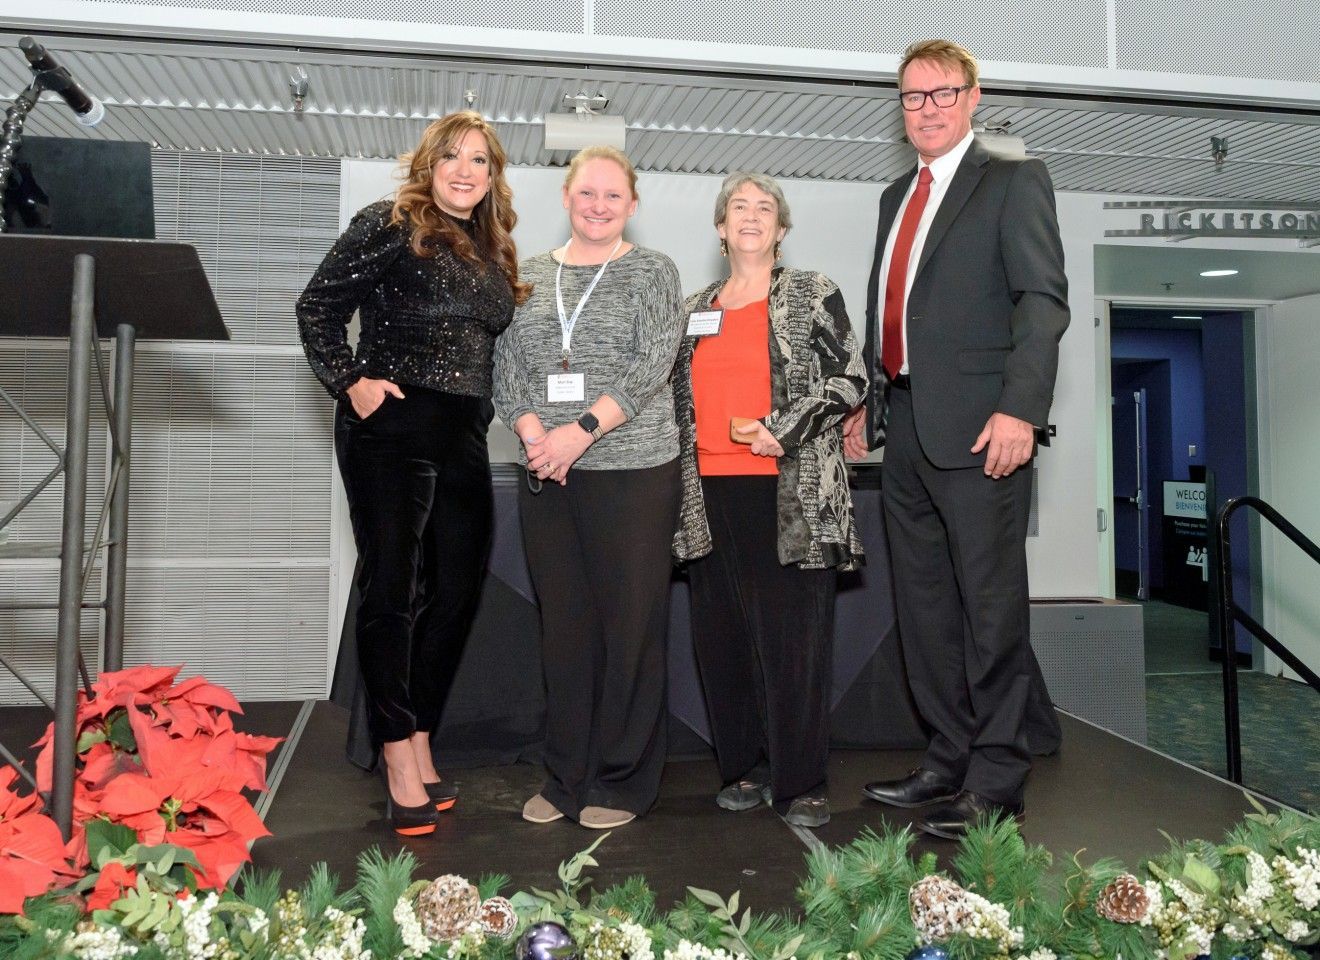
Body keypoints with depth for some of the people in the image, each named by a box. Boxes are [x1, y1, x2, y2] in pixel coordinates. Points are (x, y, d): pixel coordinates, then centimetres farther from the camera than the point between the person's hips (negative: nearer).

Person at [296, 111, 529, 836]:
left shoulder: (492, 249, 16)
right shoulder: (389, 225, -2)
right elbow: (319, 305, -3)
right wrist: (350, 381, -12)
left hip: (463, 437, 7)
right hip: (390, 430, -6)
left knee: (456, 593, 8)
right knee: (391, 591, -3)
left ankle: (420, 746, 23)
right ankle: (402, 766, 5)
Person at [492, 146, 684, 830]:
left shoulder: (651, 272, 4)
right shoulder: (530, 276, 14)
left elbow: (650, 367, -8)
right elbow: (507, 368, 9)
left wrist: (581, 430, -17)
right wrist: (534, 436, -9)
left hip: (632, 472, -3)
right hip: (546, 476, 4)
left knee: (629, 626, 1)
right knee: (562, 625, 9)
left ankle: (621, 781, 15)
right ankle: (565, 778, 21)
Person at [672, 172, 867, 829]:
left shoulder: (812, 295, 5)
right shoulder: (695, 308, 17)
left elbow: (850, 378, -2)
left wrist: (781, 432, -11)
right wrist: (683, 466, 9)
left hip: (791, 493, -4)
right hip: (710, 492, 5)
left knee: (793, 636, -4)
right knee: (722, 633, 6)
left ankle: (800, 783, 5)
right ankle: (746, 768, 19)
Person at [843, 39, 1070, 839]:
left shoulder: (1013, 181, 1)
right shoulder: (897, 195, 21)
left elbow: (1043, 300, -10)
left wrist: (1020, 409, -20)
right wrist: (869, 404, 16)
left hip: (978, 427, -7)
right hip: (905, 426, 7)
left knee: (991, 603, -1)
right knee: (925, 604, 11)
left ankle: (997, 779, 10)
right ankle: (952, 757, 24)